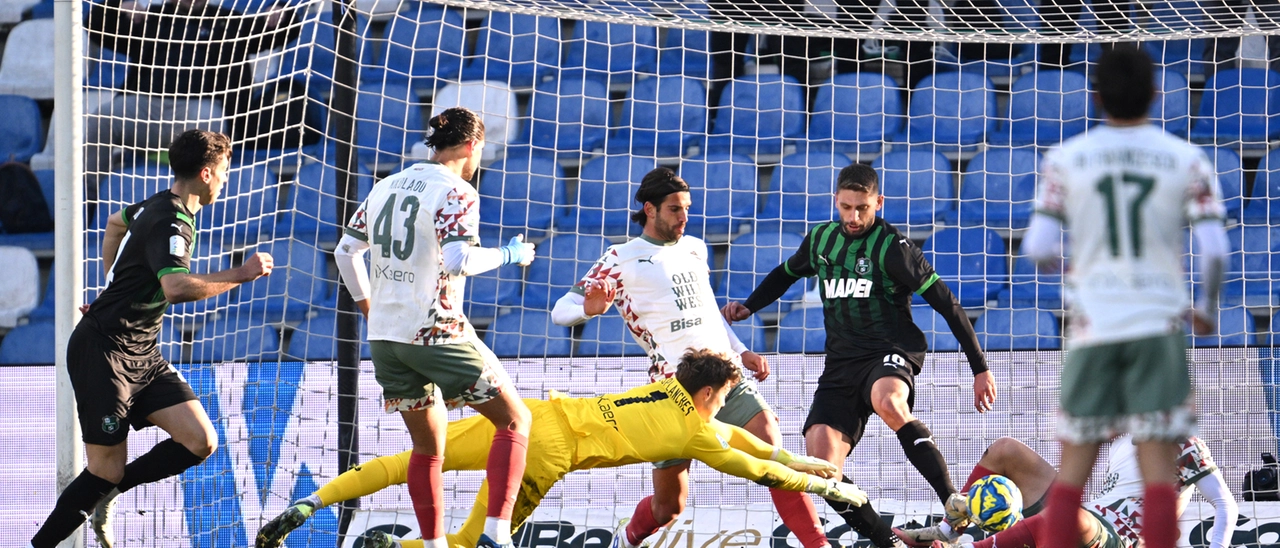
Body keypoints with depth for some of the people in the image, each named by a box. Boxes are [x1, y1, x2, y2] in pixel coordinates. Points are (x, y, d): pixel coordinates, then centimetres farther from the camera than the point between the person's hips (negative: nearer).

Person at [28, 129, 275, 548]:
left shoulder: (159, 206, 10)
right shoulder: (170, 224, -20)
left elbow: (116, 222, 33)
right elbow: (177, 286, -38)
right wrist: (240, 275, -30)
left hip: (141, 355, 9)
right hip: (103, 352, -9)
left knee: (200, 441, -4)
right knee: (106, 471, -5)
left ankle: (108, 492, 12)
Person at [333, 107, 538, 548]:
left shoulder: (386, 187, 12)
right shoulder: (457, 193, -9)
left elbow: (346, 252, 16)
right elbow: (458, 261, -23)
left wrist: (369, 310, 26)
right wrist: (507, 256, -6)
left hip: (384, 337, 7)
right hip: (436, 335, -7)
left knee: (428, 447, 17)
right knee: (515, 421, 3)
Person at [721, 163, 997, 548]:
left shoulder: (892, 248, -7)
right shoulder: (820, 241, 11)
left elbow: (947, 305, -6)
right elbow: (786, 274, 34)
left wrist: (980, 368, -7)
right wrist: (748, 307, 18)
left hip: (890, 355, -6)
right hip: (841, 364, 6)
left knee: (887, 402, -42)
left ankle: (952, 502, -43)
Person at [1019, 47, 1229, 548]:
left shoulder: (1065, 160, 0)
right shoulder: (1187, 161, -1)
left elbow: (1037, 248, -5)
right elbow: (1214, 249, -7)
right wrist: (1207, 309, 10)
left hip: (1093, 320, 1)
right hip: (1159, 320, -1)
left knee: (1075, 460, 8)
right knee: (1157, 459, -2)